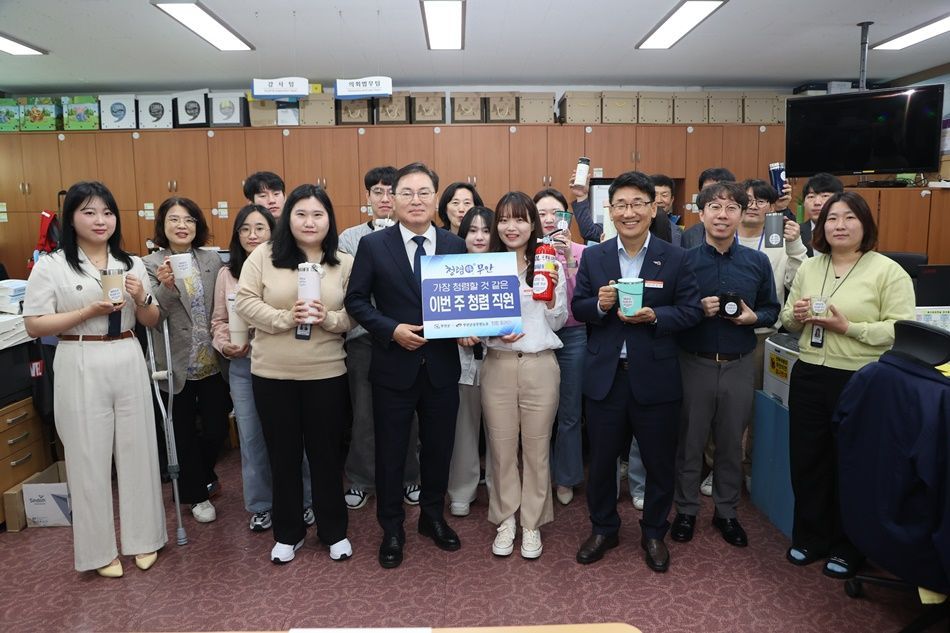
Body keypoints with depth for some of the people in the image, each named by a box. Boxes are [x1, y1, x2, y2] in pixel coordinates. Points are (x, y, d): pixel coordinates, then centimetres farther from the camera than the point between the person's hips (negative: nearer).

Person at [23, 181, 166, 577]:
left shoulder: (131, 264, 9)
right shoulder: (51, 266, -2)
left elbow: (151, 322, 13)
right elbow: (34, 325, -6)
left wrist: (141, 298, -8)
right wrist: (90, 311, -16)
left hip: (129, 363, 4)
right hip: (81, 369, -3)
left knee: (137, 451, 9)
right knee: (90, 458, 5)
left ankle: (142, 538, 25)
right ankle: (100, 549, 21)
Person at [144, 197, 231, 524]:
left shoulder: (212, 260, 3)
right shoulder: (151, 264, -5)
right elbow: (152, 317, -13)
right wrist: (166, 286, -30)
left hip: (212, 362, 2)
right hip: (177, 364, -2)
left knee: (217, 428, 8)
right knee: (185, 433, 11)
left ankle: (203, 475, 39)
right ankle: (197, 494, 30)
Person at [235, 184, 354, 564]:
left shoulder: (345, 263, 1)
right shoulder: (263, 255, -1)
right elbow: (244, 302, -5)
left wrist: (328, 319, -21)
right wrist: (285, 318, -19)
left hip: (326, 374, 0)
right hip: (272, 374, 0)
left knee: (326, 453, 11)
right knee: (283, 454, 12)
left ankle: (334, 532, 29)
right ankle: (288, 533, 30)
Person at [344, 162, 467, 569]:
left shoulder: (456, 246, 3)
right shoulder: (373, 245, -3)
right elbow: (356, 300, -2)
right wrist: (392, 330, -16)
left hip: (442, 366, 2)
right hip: (394, 366, -2)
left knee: (439, 447, 16)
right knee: (390, 451, 10)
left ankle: (433, 517, 38)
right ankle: (392, 530, 29)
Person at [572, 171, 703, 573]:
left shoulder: (674, 258, -2)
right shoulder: (593, 257, 3)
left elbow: (691, 310, -4)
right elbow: (578, 308, 4)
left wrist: (654, 316, -21)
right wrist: (599, 304, -17)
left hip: (654, 377, -1)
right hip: (604, 376, 1)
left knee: (659, 461, 12)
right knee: (601, 458, 13)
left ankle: (654, 533, 35)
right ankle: (603, 528, 34)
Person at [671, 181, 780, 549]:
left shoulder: (758, 263, 2)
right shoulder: (683, 261, -5)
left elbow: (772, 310, 10)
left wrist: (752, 317, -11)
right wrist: (697, 310, -19)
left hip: (739, 366, 2)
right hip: (694, 364, -2)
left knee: (731, 443, 14)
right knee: (689, 442, 10)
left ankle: (726, 512, 32)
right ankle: (686, 510, 27)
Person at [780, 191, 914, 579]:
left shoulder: (888, 271, -7)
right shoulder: (808, 268, 9)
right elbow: (788, 320, 15)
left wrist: (849, 327, -22)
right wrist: (796, 316, -7)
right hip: (809, 376, 5)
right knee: (806, 459, 12)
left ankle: (847, 547, 28)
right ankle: (810, 536, 31)